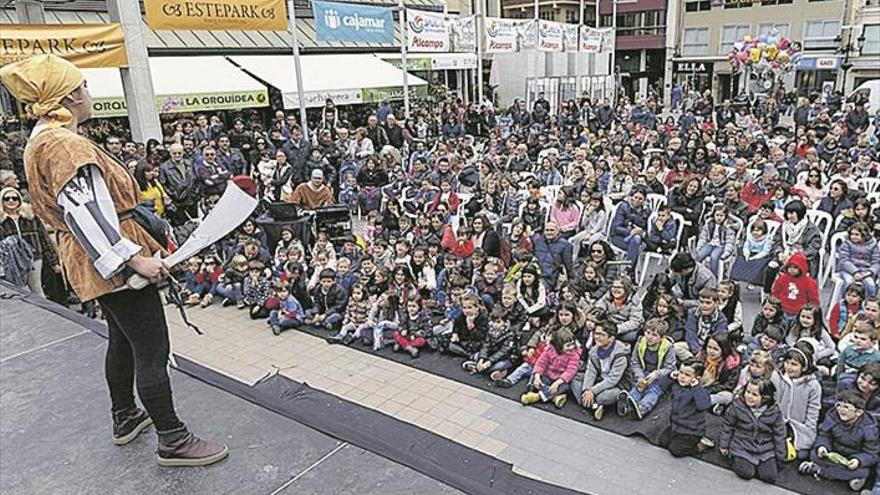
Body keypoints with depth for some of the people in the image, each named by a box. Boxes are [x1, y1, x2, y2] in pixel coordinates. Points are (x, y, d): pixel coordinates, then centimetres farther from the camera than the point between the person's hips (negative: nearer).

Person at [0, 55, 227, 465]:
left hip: (98, 263, 11)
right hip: (113, 261, -11)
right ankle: (173, 441, 5)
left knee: (123, 340, 23)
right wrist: (133, 257, -26)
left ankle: (125, 419, 39)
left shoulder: (43, 141, 13)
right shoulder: (65, 145, -19)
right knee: (152, 351, -5)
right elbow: (85, 213, -26)